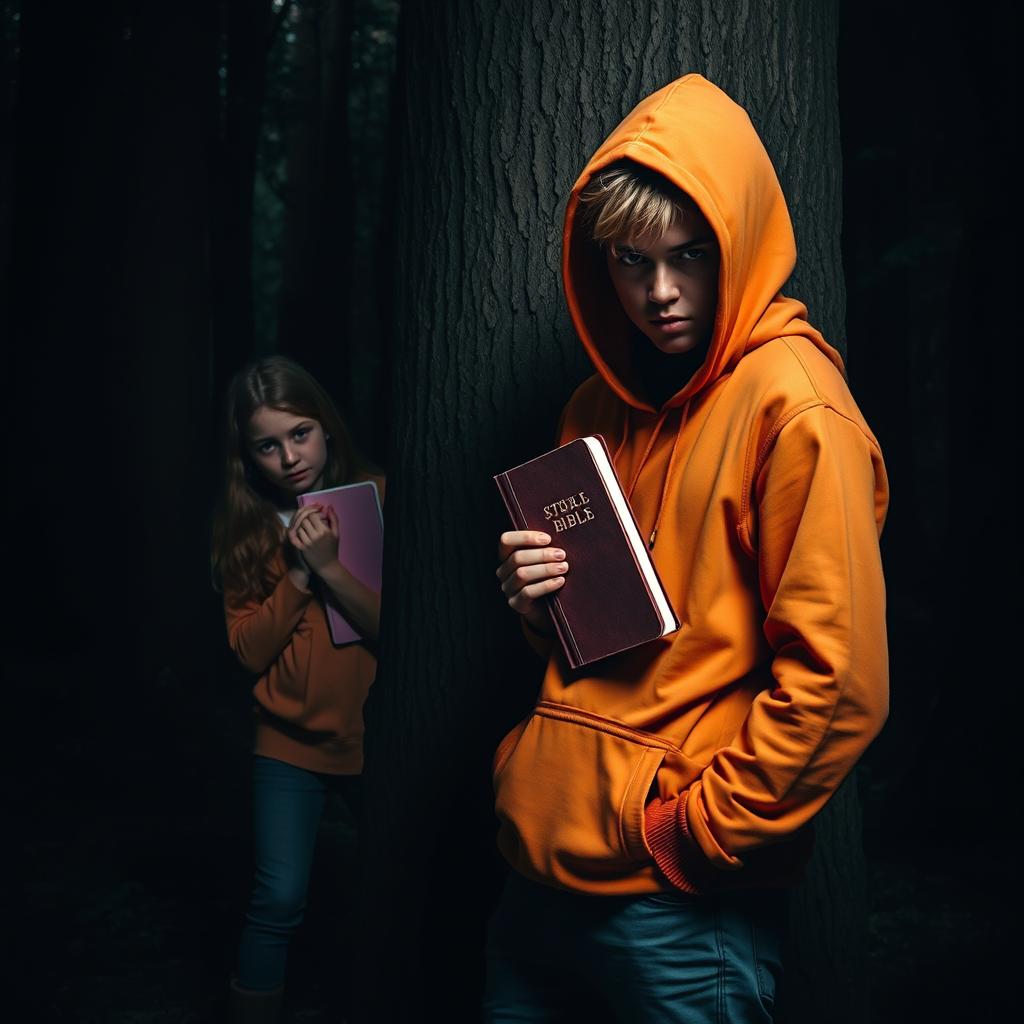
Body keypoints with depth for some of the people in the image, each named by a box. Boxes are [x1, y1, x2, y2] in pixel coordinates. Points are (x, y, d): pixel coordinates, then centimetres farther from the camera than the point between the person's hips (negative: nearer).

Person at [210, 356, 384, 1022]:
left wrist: (330, 567, -24)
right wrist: (298, 572, -20)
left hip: (372, 734, 0)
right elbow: (250, 651, -9)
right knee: (279, 901, -7)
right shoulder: (244, 526, -3)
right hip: (292, 742, 0)